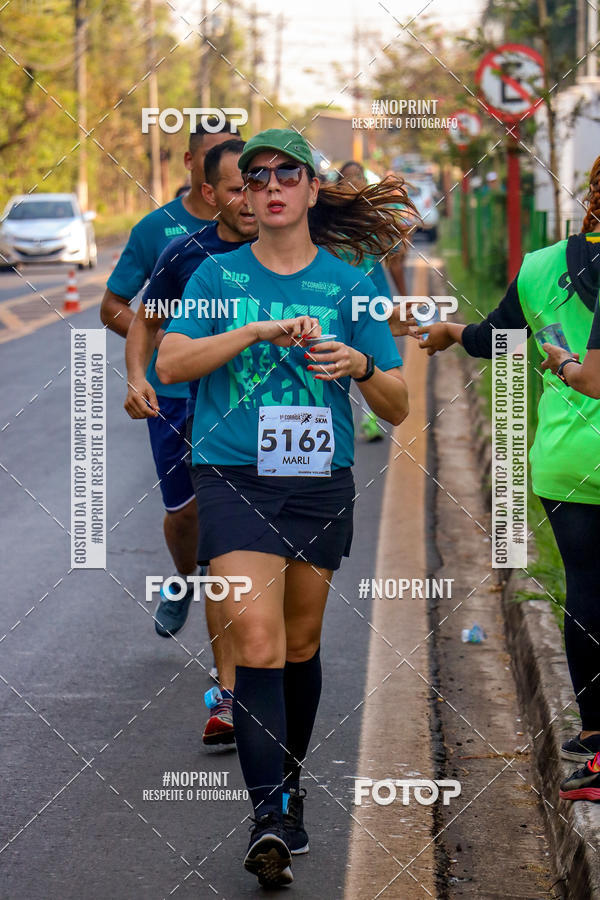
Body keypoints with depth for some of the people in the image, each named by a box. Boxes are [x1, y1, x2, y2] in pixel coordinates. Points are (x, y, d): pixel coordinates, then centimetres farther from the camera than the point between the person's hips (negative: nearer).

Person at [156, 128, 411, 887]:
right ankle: (269, 813, -20)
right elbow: (170, 363, -9)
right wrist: (259, 330, -17)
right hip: (233, 477, -2)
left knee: (301, 643, 12)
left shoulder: (347, 285, 5)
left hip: (321, 482, 2)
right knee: (257, 640, -16)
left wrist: (361, 365, -16)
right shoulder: (218, 276, 5)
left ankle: (290, 782, 34)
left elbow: (397, 408, 5)